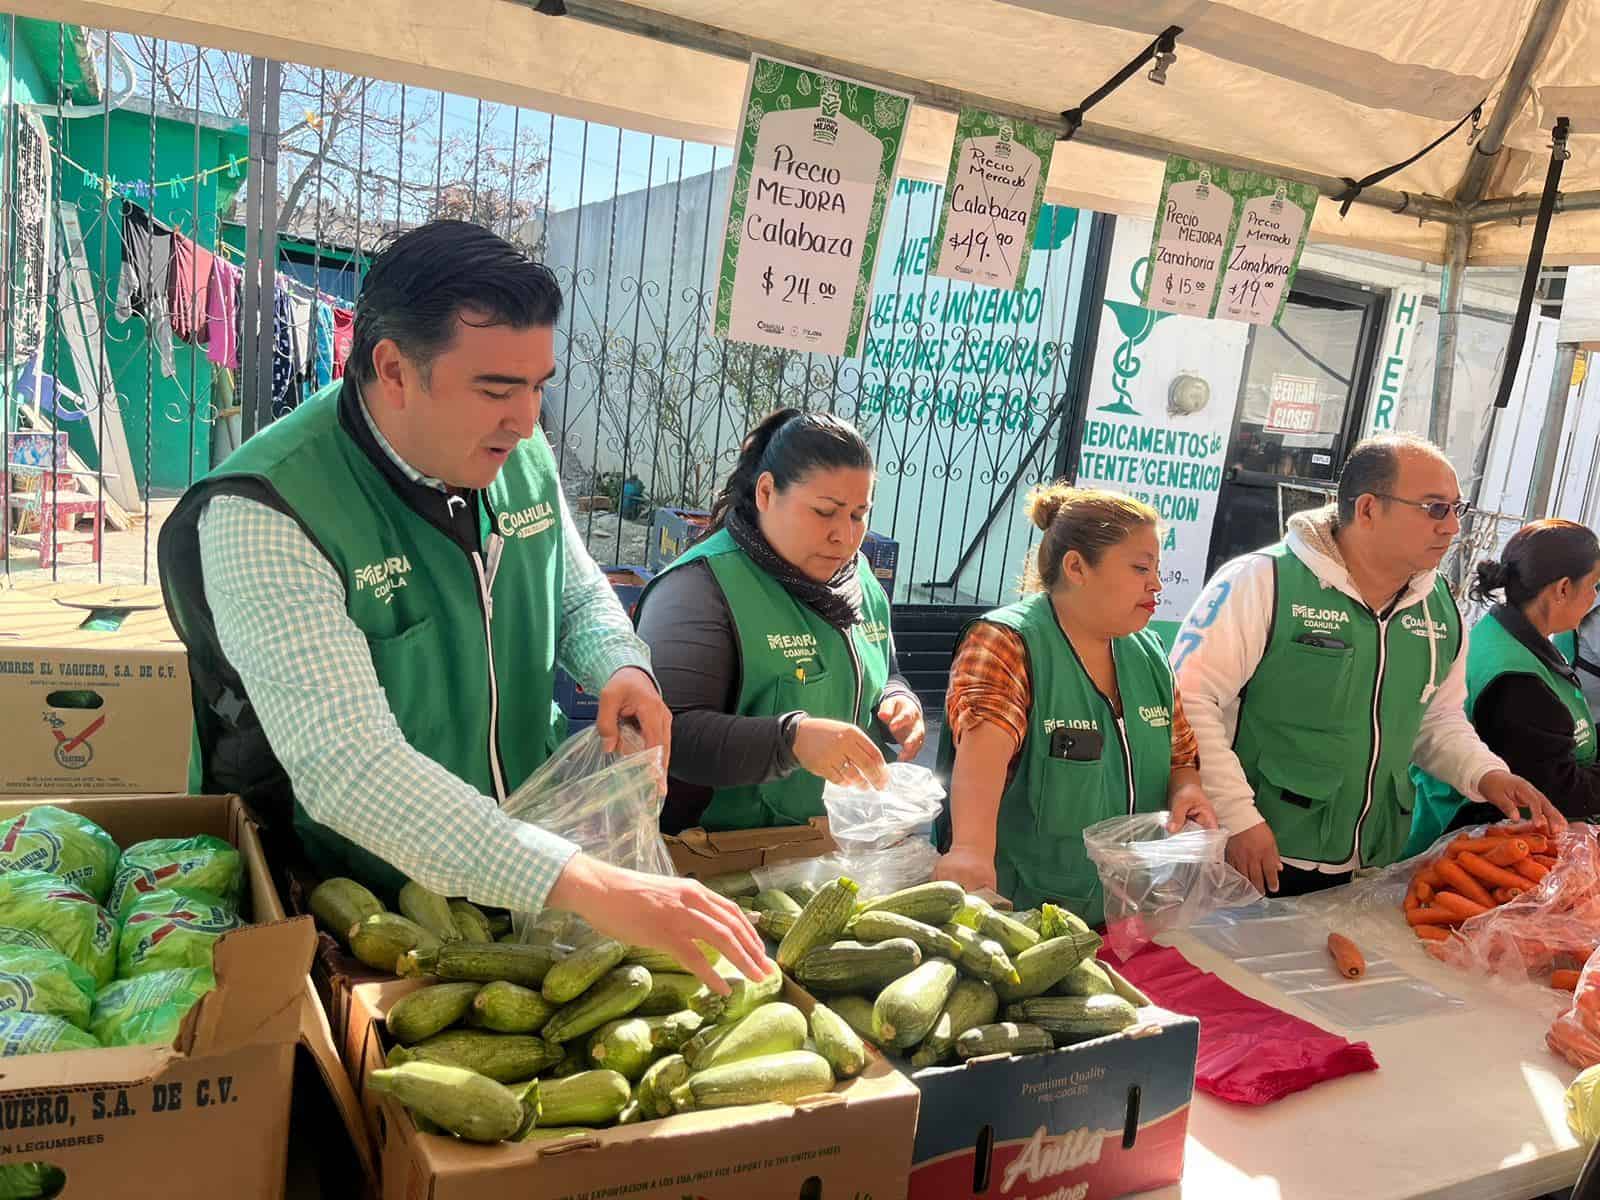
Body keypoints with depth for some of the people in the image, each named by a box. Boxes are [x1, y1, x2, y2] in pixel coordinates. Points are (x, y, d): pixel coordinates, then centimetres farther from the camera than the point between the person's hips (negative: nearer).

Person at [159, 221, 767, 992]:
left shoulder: (522, 457, -2)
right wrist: (587, 887, -40)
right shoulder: (259, 515, -23)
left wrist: (621, 667, -8)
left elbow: (578, 593, 15)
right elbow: (347, 769, -32)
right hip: (345, 915, -4)